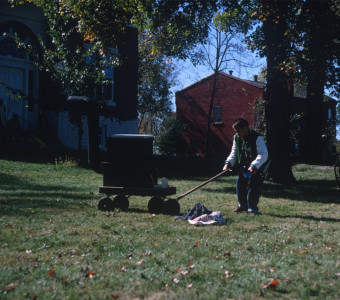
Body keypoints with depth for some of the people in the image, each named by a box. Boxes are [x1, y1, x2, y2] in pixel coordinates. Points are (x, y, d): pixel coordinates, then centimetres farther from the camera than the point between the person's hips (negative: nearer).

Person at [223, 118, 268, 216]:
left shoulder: (257, 138, -20)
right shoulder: (236, 138, 0)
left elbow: (263, 155, -26)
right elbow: (234, 152, 10)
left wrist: (254, 166, -38)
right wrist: (228, 163, -7)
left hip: (255, 169, -6)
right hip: (242, 167, 6)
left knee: (253, 188, -8)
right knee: (240, 186, 10)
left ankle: (252, 209, 7)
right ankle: (242, 206, 30)